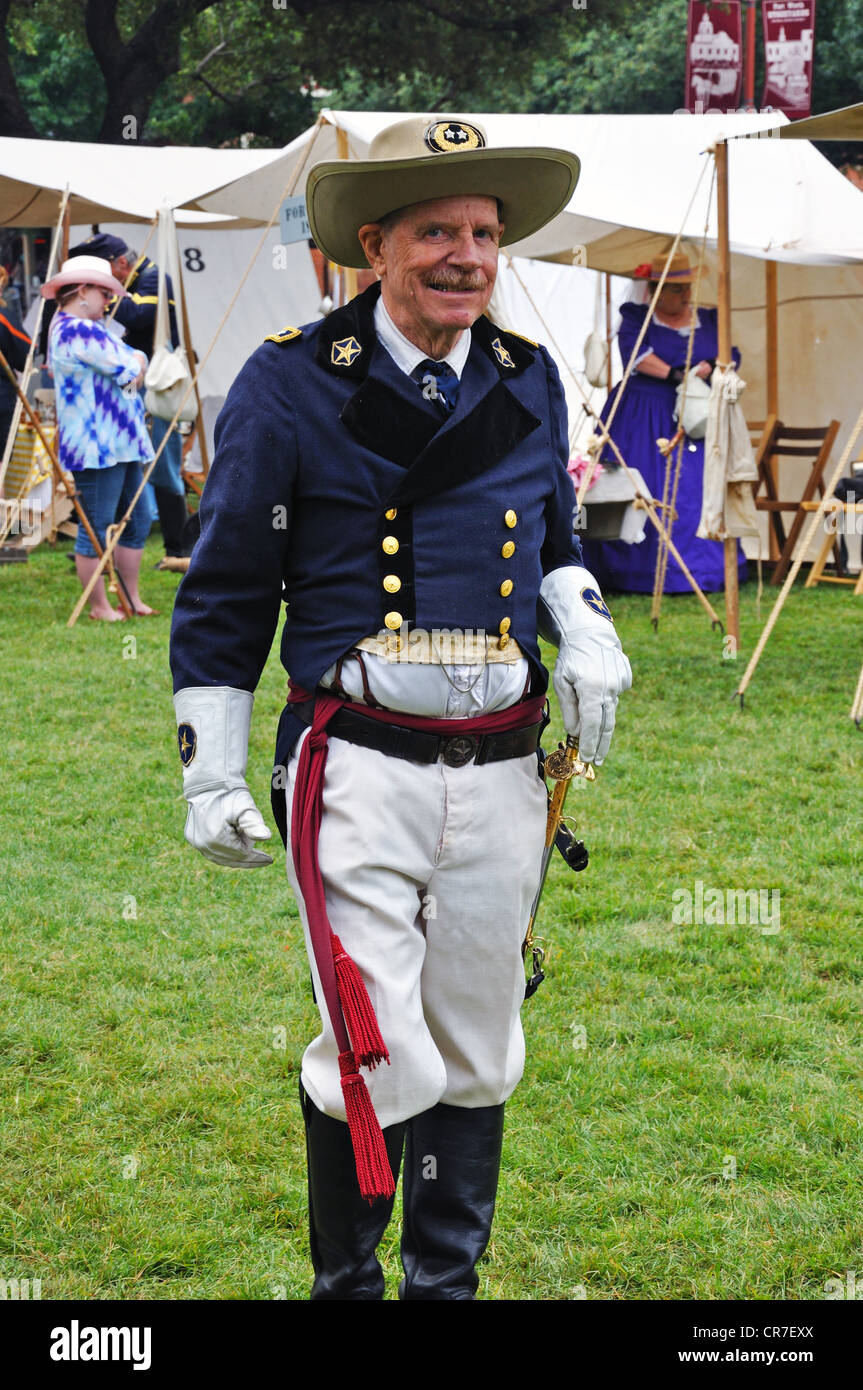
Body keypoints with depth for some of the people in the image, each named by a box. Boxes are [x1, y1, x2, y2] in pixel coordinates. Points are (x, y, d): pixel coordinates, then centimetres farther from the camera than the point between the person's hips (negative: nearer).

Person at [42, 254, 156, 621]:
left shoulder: (83, 328, 20)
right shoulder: (78, 331, -14)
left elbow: (137, 363, 19)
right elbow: (128, 368, -13)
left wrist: (132, 364, -2)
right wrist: (134, 363, 7)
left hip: (119, 444, 11)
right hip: (96, 448, -11)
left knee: (135, 523, 14)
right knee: (97, 528, -4)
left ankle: (131, 598, 21)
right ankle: (99, 607, 2)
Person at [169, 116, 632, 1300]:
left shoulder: (529, 383, 9)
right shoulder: (289, 385, -4)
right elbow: (224, 593, 2)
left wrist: (585, 632, 5)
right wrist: (211, 777, 1)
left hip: (500, 770, 5)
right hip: (357, 768, -4)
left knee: (475, 1058, 13)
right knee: (381, 1063, -11)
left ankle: (447, 1280, 30)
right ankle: (346, 1280, 13)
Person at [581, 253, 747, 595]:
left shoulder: (709, 321, 14)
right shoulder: (636, 317, 3)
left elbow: (731, 357, 6)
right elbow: (635, 354, -13)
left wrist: (710, 368, -15)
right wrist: (675, 375, -19)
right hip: (641, 422, -3)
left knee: (696, 495, -3)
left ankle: (704, 572, 1)